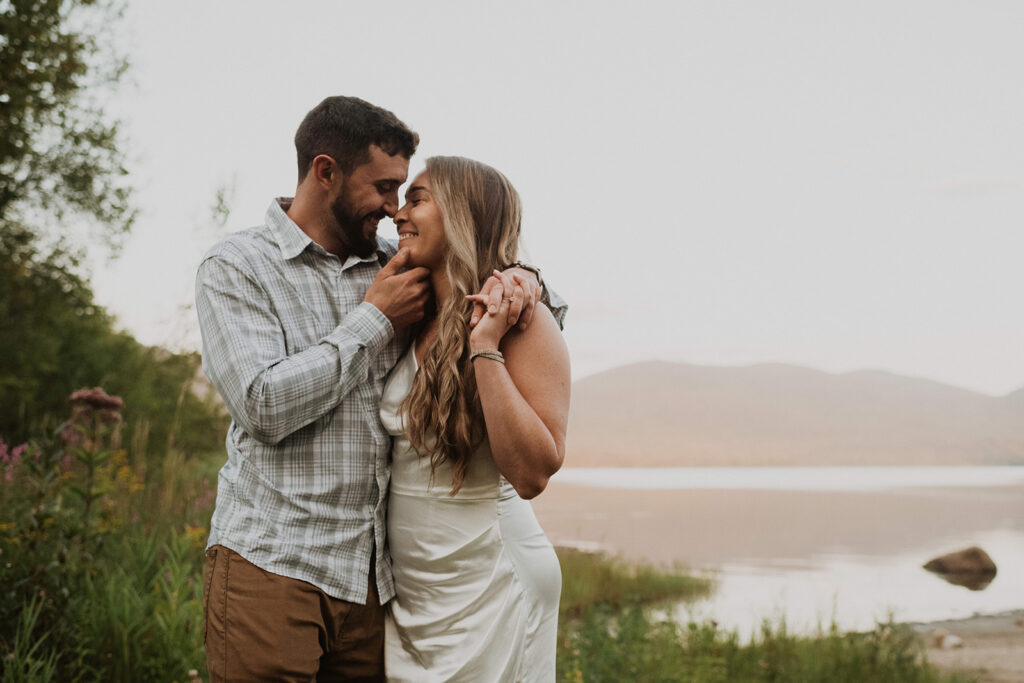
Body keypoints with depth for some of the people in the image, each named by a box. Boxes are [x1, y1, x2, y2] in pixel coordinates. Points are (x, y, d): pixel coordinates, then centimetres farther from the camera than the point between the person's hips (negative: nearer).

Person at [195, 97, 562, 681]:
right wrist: (374, 319, -7)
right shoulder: (235, 268, 1)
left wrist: (519, 277, -3)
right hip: (273, 565, -4)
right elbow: (265, 406, -13)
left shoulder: (392, 267, 13)